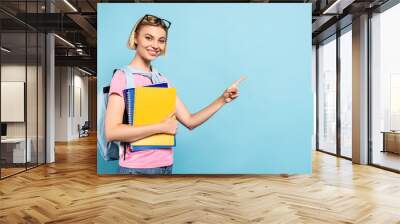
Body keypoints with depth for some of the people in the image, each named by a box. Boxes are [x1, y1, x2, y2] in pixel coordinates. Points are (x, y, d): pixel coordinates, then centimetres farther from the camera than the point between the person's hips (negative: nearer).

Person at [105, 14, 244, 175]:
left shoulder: (163, 80, 6)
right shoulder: (123, 76, -10)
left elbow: (190, 121, 4)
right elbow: (111, 132, -19)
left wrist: (223, 99, -4)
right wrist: (161, 127, -18)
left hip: (166, 165, 6)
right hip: (137, 167, -5)